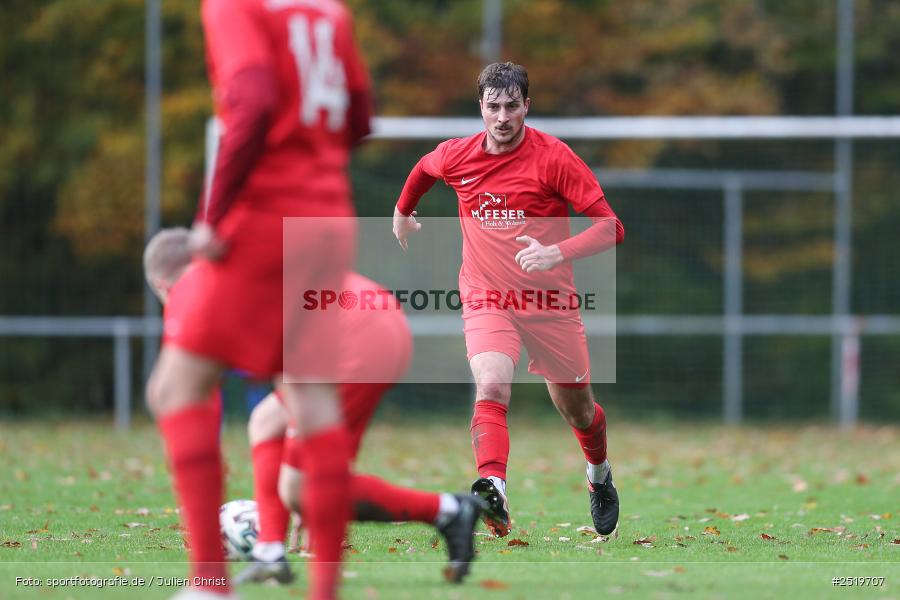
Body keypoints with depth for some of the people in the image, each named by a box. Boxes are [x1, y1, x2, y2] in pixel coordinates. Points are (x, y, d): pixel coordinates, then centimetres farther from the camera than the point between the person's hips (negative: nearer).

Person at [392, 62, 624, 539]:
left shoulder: (554, 157, -13)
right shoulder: (456, 156, -2)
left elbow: (611, 227, -17)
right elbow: (423, 169, 25)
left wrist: (557, 253, -32)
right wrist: (403, 212, 38)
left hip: (550, 303, -1)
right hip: (486, 300, 1)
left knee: (577, 409, 13)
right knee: (491, 387, -28)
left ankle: (599, 477, 46)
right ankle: (492, 492, -46)